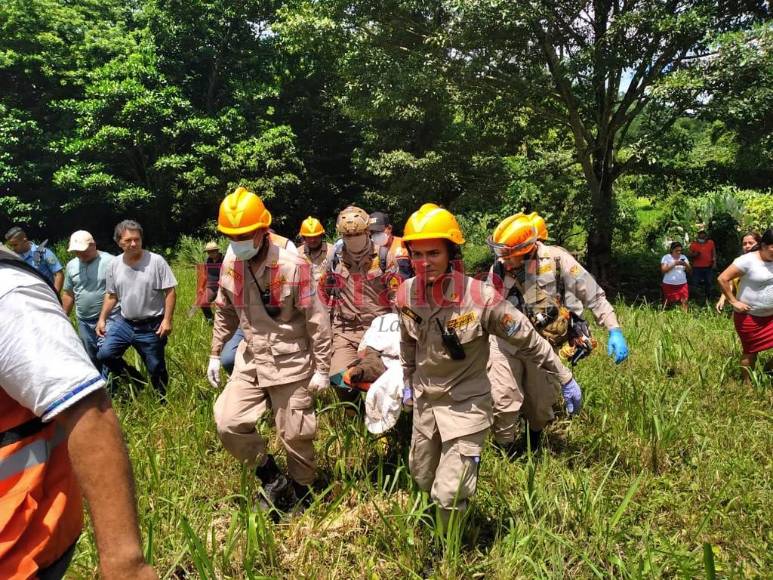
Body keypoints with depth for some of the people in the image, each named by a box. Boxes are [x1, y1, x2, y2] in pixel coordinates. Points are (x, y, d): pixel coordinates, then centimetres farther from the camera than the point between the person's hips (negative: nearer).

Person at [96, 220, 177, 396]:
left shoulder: (156, 261, -13)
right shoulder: (114, 265, 1)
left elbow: (170, 292, -12)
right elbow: (111, 295, 12)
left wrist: (167, 320, -17)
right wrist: (102, 318, 6)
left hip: (151, 326, -4)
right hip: (124, 323, 4)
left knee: (156, 369, 6)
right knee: (104, 355, -8)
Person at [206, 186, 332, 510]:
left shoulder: (292, 266, -19)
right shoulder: (230, 264, -1)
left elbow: (317, 320, -14)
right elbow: (225, 313, 14)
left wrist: (322, 369, -12)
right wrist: (215, 354, 15)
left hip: (290, 362, -5)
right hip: (251, 359, 5)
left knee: (294, 434, 6)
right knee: (228, 423, -3)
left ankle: (301, 491, 32)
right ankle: (272, 478, 19)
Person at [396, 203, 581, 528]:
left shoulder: (479, 297, -25)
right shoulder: (406, 293, -10)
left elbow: (528, 340, -13)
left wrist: (565, 379, -5)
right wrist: (407, 381, 22)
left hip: (466, 402, -5)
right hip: (424, 401, 5)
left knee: (449, 494, -7)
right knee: (422, 478, 21)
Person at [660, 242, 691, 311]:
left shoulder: (683, 257, 10)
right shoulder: (666, 257, -2)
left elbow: (689, 270, 8)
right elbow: (663, 270, -14)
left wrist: (686, 264, -13)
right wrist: (674, 264, -20)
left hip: (682, 285, 3)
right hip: (669, 285, -3)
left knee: (684, 302, -7)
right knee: (668, 303, 1)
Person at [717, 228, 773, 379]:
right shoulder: (747, 260, -17)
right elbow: (722, 279, -19)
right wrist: (734, 302, -16)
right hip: (749, 316, -6)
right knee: (751, 352, 7)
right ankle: (748, 381, 24)